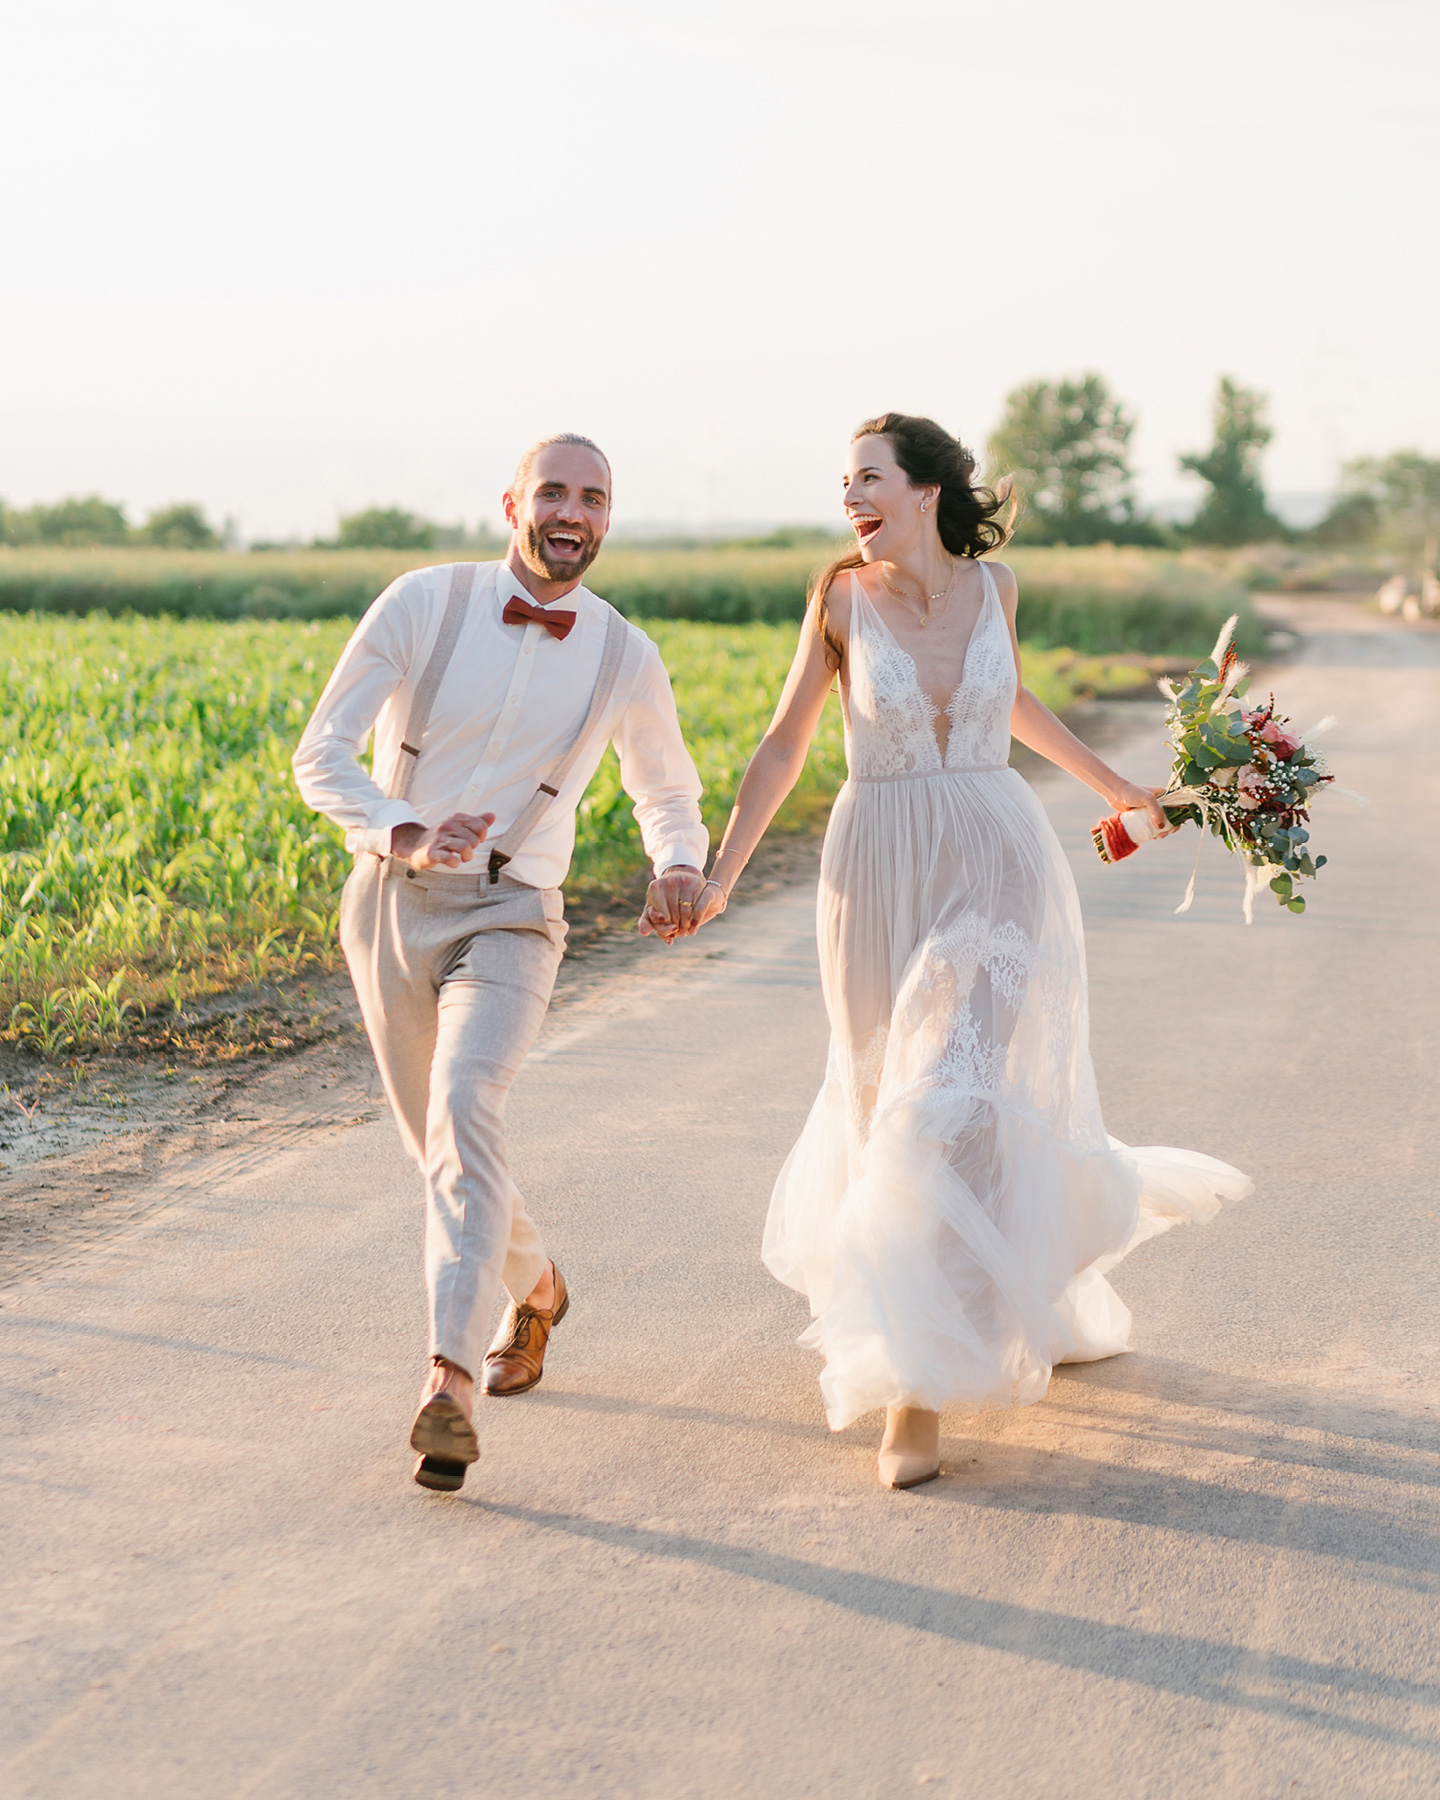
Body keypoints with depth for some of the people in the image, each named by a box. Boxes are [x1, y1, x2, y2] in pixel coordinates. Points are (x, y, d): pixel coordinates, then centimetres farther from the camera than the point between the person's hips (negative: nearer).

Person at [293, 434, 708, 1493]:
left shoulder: (626, 660, -2)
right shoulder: (423, 603, -7)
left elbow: (670, 795, 15)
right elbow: (322, 757, -8)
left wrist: (679, 871, -9)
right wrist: (408, 837, -27)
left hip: (507, 920, -2)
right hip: (391, 904, 2)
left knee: (465, 1114, -27)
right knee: (439, 1147, 14)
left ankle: (451, 1385, -34)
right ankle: (536, 1288, 45)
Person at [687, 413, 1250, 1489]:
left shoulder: (991, 583, 0)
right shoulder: (842, 594, -4)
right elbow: (787, 743, 2)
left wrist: (1113, 785, 30)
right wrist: (720, 877, -5)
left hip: (1000, 865, 0)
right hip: (882, 876, 1)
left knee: (960, 1112, -13)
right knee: (892, 1102, 12)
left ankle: (922, 1384, -8)